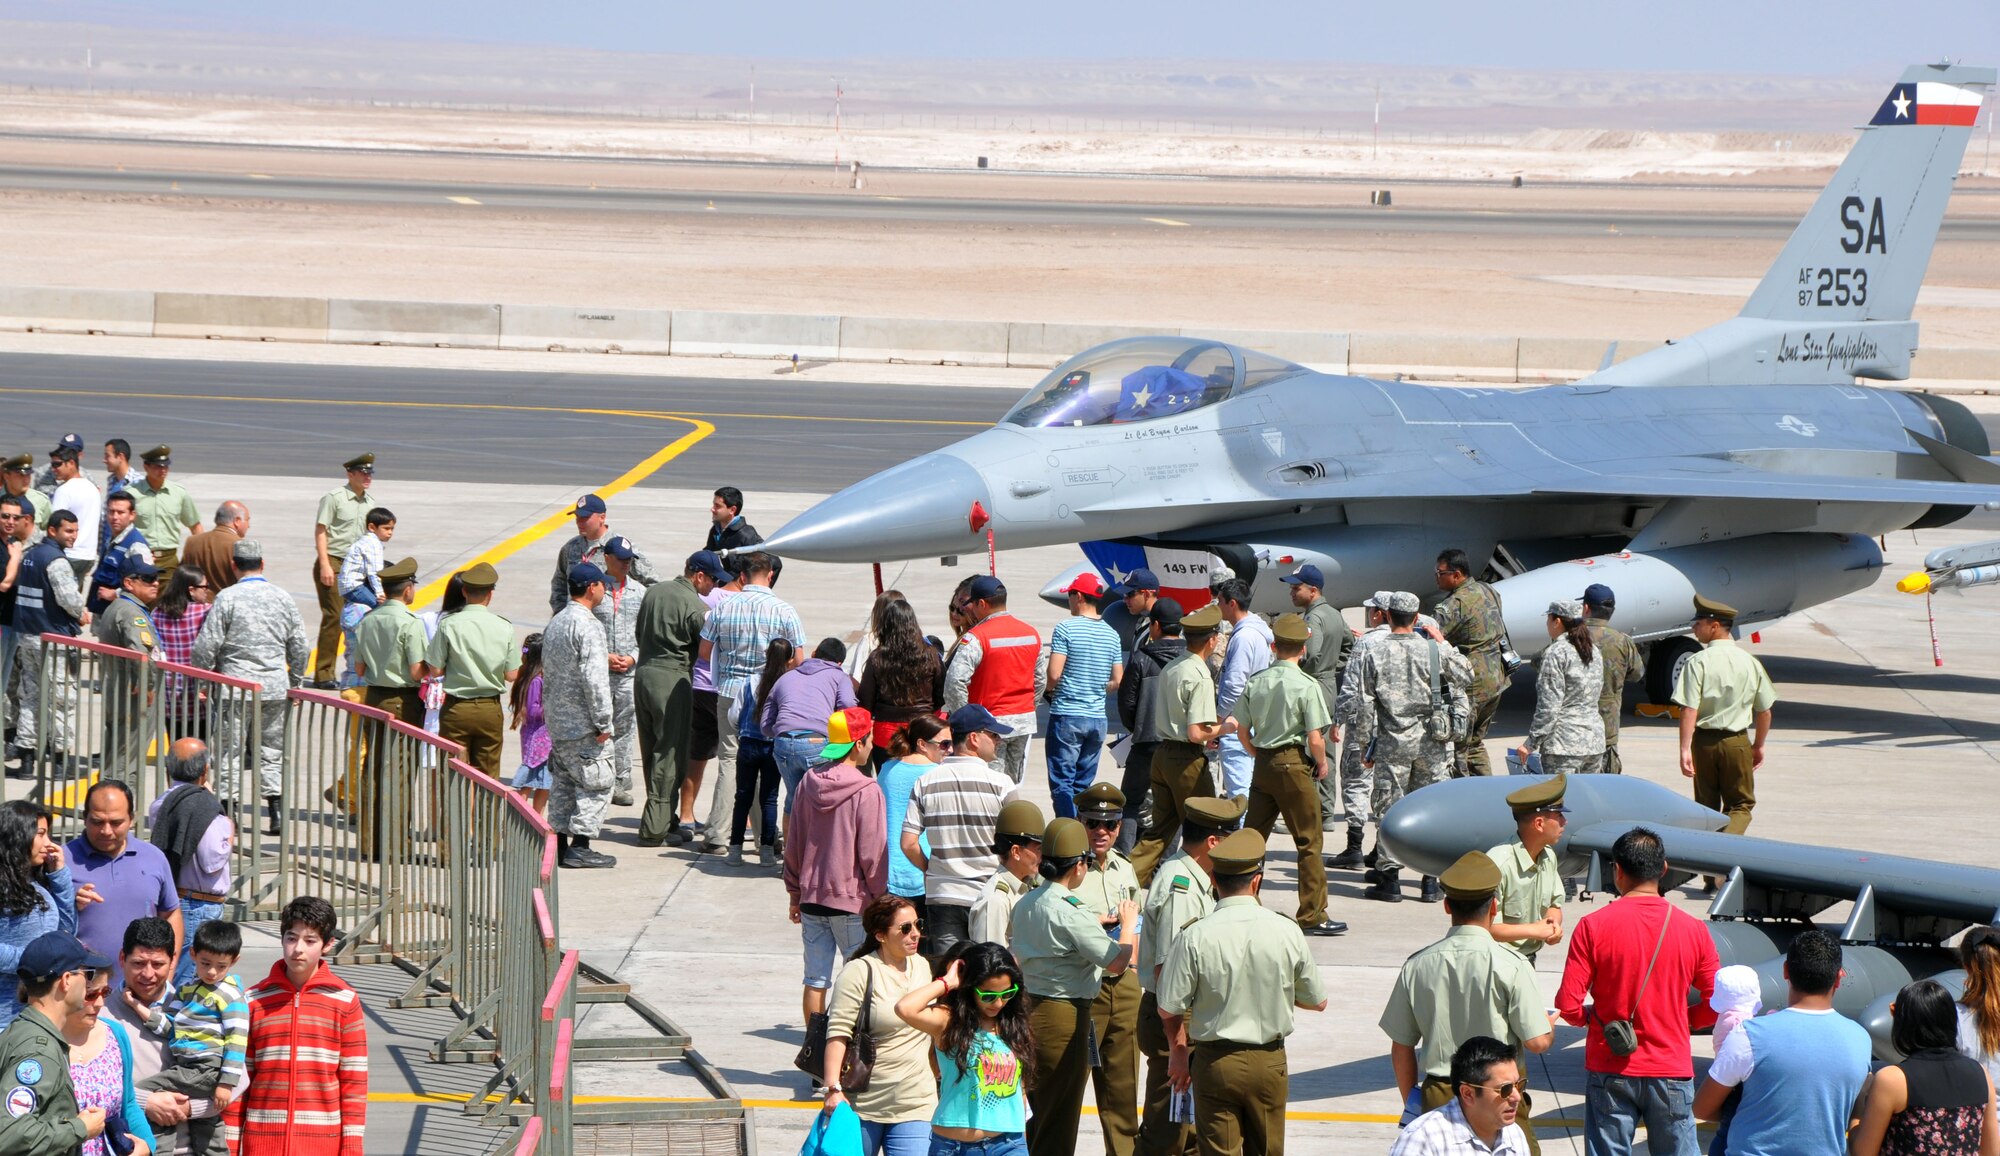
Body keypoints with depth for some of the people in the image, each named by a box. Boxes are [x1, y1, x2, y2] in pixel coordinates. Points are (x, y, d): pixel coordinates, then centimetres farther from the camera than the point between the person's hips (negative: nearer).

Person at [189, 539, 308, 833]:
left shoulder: (227, 598, -8)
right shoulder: (283, 599, 4)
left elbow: (206, 647, -9)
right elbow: (300, 648, 9)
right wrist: (294, 683, 22)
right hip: (275, 688, 3)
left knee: (231, 751, 3)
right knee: (271, 749, 10)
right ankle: (277, 814, 4)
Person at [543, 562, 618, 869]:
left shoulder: (554, 623, 13)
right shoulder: (587, 625, -16)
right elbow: (594, 678, -21)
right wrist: (602, 722, -19)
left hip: (557, 719, 9)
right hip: (582, 722, -9)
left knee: (563, 781, 14)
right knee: (598, 781, -4)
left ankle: (558, 841, 16)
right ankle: (580, 846, -7)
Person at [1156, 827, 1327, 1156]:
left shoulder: (1195, 937, -15)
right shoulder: (1287, 932, -9)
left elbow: (1169, 1009, -9)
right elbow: (1317, 1002, 3)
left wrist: (1180, 1051, 10)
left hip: (1214, 1061, -2)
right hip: (1270, 1061, 2)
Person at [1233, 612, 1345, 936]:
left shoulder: (1255, 681, 2)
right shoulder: (1307, 686, -13)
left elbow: (1242, 731, 6)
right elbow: (1315, 739, -16)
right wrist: (1322, 764, 2)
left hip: (1262, 764, 5)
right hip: (1294, 765, -5)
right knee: (1309, 842, 2)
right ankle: (1313, 915, 3)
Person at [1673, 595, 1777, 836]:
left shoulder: (1698, 662, -11)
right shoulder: (1750, 662, 0)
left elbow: (1689, 710, -18)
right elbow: (1764, 711, 7)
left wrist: (1685, 749, -18)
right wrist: (1758, 746, 20)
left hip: (1704, 742, -2)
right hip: (1738, 742, 2)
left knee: (1706, 805, 13)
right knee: (1740, 804, 9)